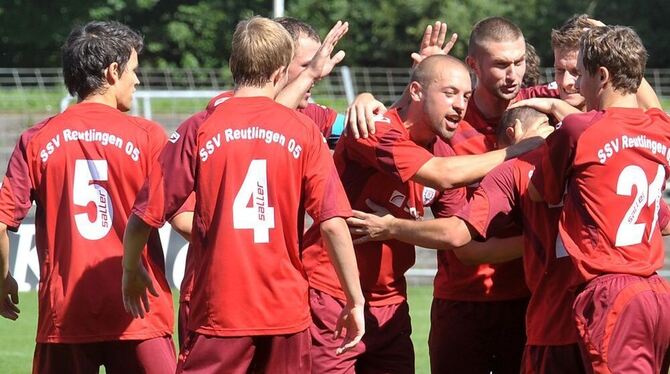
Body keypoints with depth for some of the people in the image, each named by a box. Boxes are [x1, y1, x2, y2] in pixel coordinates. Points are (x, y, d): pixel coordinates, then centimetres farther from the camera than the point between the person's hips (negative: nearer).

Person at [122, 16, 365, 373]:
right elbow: (333, 223, -6)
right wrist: (355, 300, 2)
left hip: (218, 312, -1)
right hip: (287, 311, 1)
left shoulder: (200, 131, -3)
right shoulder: (303, 132, -1)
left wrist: (131, 268, 18)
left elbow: (145, 216, -1)